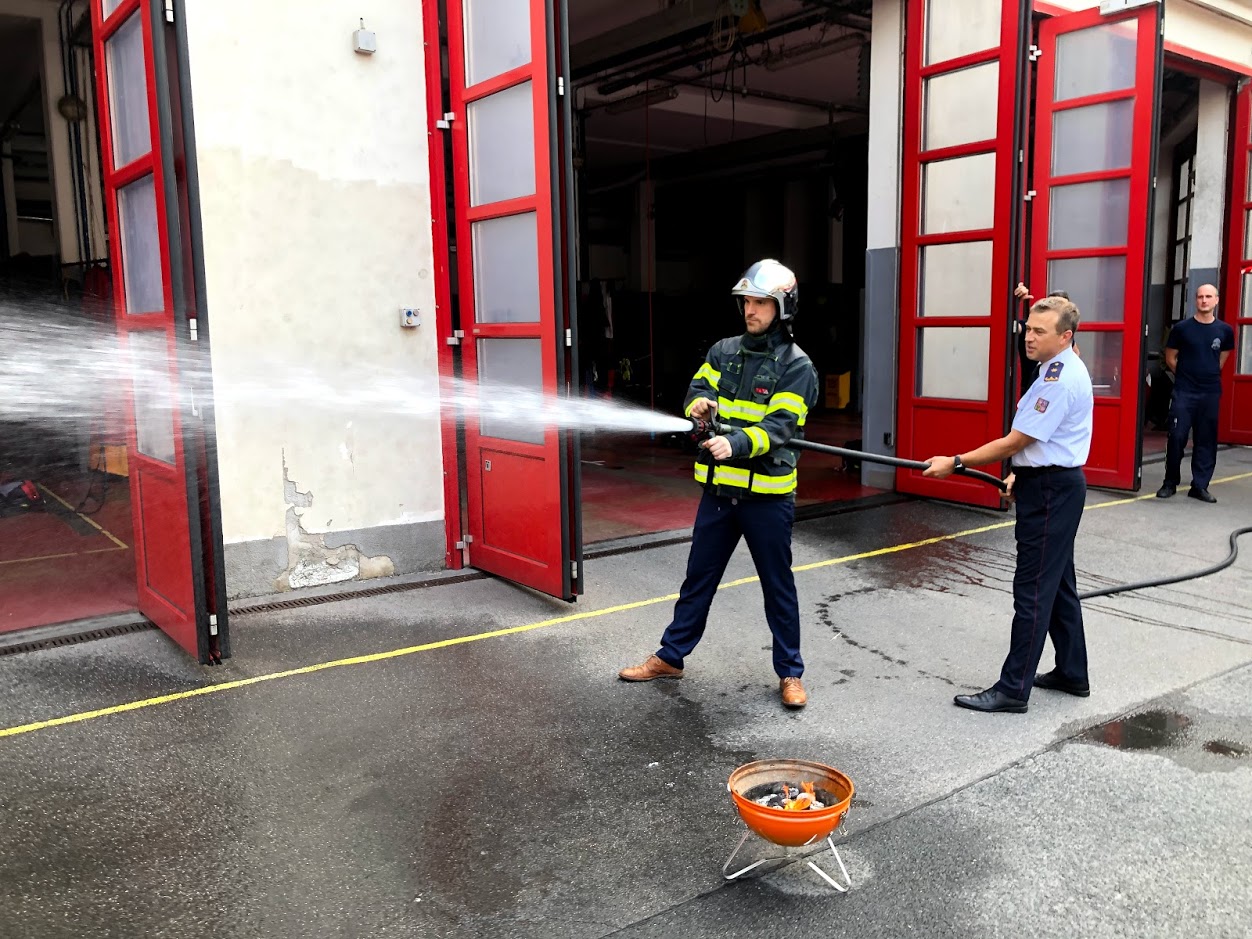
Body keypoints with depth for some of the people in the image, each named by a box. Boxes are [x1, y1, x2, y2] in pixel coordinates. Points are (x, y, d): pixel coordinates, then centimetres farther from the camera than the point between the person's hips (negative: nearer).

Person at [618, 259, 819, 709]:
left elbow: (779, 427, -18)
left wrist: (736, 443, -35)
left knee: (778, 586, 8)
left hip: (767, 494, -4)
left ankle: (790, 672, 23)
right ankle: (670, 656, 27)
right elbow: (699, 389, 0)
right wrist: (700, 404, -24)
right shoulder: (723, 351, 9)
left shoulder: (796, 366, -8)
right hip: (718, 488, 4)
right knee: (698, 578, 14)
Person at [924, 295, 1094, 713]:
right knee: (1057, 583, 18)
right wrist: (1023, 473, 18)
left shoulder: (1062, 380, -21)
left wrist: (955, 463, -18)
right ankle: (1072, 673, 30)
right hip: (1050, 485, 11)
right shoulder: (1058, 371, 12)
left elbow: (1014, 442, -21)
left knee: (1033, 589, -6)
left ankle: (1013, 688, 0)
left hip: (1052, 491, -11)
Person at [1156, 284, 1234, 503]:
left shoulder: (1225, 331, 4)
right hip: (1184, 392, -2)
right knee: (1177, 437, -5)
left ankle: (1200, 486, 14)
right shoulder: (1182, 328, -2)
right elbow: (1170, 358, 6)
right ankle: (1170, 483, 8)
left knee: (1206, 441, 6)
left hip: (1211, 393, 2)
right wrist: (1186, 376, 7)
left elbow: (1222, 360, 18)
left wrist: (1209, 376, 14)